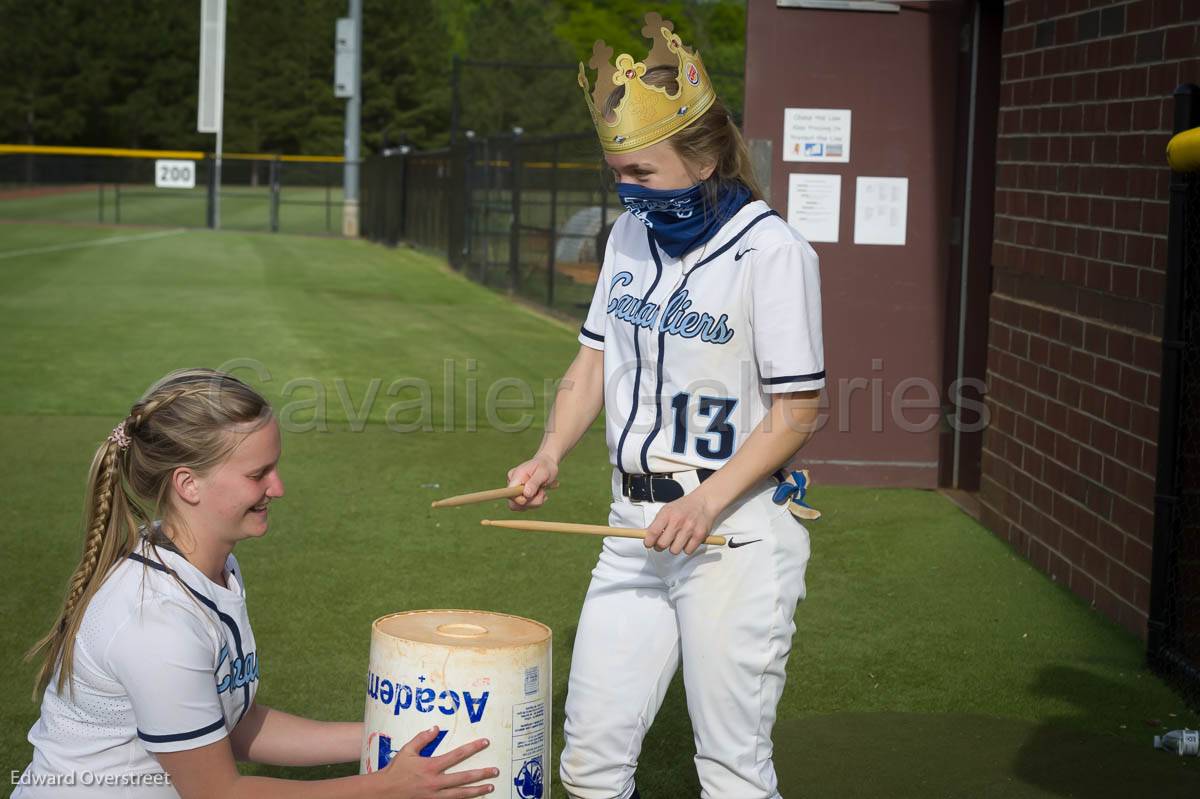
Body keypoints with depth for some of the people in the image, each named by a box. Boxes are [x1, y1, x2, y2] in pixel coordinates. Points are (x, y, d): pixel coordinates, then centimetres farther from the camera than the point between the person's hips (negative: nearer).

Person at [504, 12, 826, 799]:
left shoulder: (771, 249, -12)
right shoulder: (632, 234, 10)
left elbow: (795, 412, -11)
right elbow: (595, 359, 18)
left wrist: (707, 502, -21)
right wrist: (551, 455, 1)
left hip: (735, 531, -7)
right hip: (636, 525, 7)